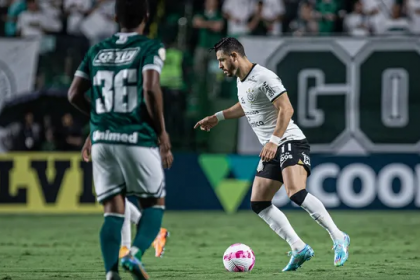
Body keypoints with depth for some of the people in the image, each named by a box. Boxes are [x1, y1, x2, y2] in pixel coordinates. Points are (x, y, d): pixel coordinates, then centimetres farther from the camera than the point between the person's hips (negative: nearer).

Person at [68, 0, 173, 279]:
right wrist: (162, 133, -7)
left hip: (103, 140, 4)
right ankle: (135, 254, -12)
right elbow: (150, 88, -17)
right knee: (155, 202, 12)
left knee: (113, 211, 6)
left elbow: (75, 94, 11)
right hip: (138, 139, -4)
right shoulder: (151, 48, -3)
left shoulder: (97, 51, 12)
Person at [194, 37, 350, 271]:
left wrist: (274, 141, -31)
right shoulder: (241, 81, 15)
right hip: (272, 149, 10)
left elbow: (286, 109, -22)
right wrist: (217, 117, 38)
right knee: (258, 203, 3)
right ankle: (299, 249, 2)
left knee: (296, 193, -29)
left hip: (290, 142, -10)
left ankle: (339, 239, -21)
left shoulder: (264, 77, -15)